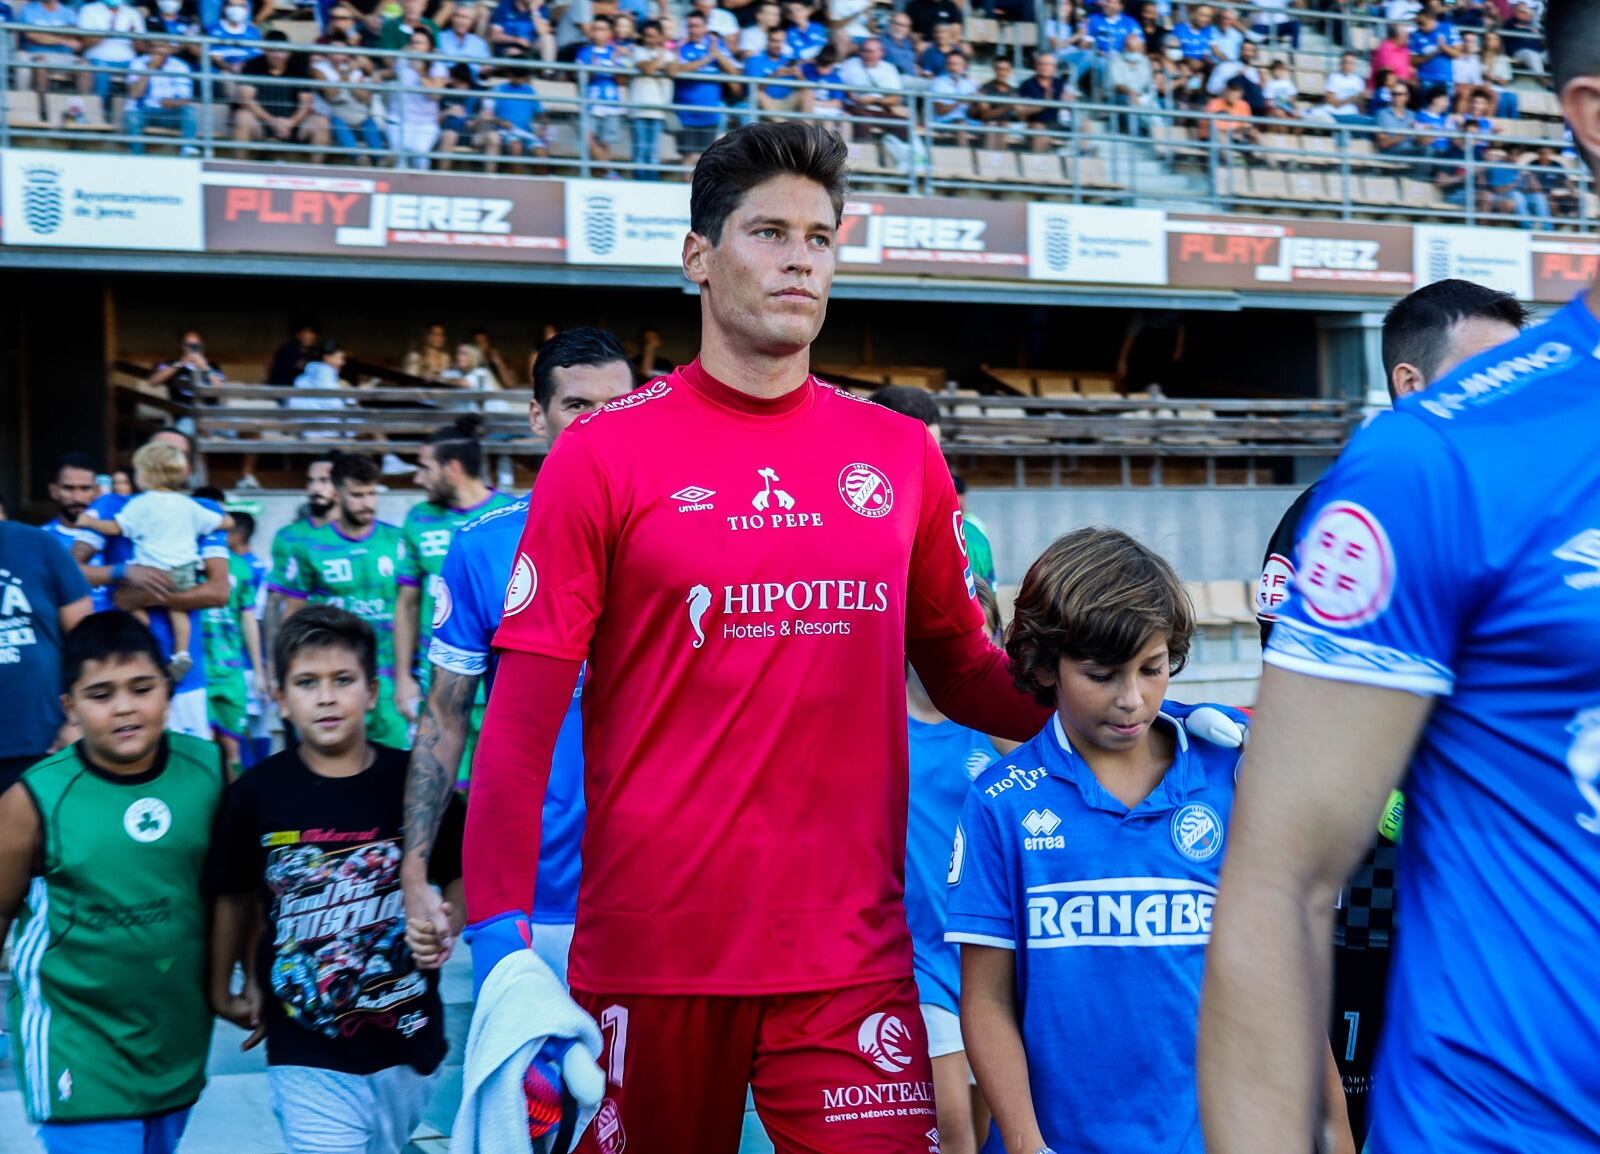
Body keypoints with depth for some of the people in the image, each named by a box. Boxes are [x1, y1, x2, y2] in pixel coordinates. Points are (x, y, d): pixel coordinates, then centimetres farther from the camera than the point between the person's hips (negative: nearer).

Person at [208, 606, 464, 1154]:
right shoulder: (257, 793, -6)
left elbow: (458, 874, 7)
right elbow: (233, 897, 7)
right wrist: (224, 990, 13)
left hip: (408, 1042, 2)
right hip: (308, 1053, -2)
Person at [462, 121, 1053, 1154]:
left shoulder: (902, 456, 8)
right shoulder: (604, 456, -2)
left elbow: (964, 675, 17)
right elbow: (521, 722, -4)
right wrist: (498, 939, -13)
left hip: (852, 959, 2)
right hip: (648, 954, -2)